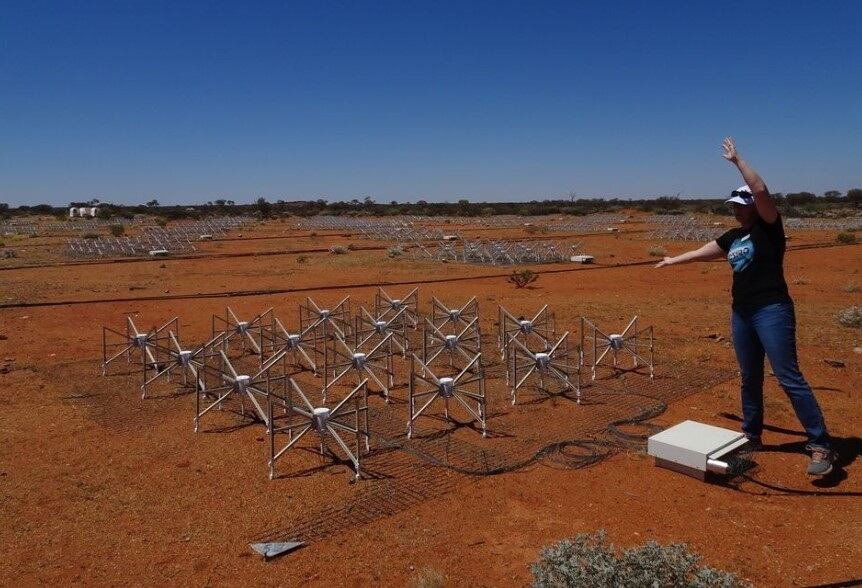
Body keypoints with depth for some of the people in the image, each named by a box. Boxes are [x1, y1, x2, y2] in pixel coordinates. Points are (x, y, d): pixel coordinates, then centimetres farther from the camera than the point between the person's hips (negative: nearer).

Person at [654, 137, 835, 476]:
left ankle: (821, 446, -6)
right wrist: (672, 261, 39)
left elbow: (760, 190, -19)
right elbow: (702, 253, 30)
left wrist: (737, 160, -14)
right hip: (741, 313, 8)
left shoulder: (769, 227, -4)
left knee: (789, 378, -11)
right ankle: (752, 437, 25)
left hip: (772, 311, -7)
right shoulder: (732, 237, 16)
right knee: (750, 380, 14)